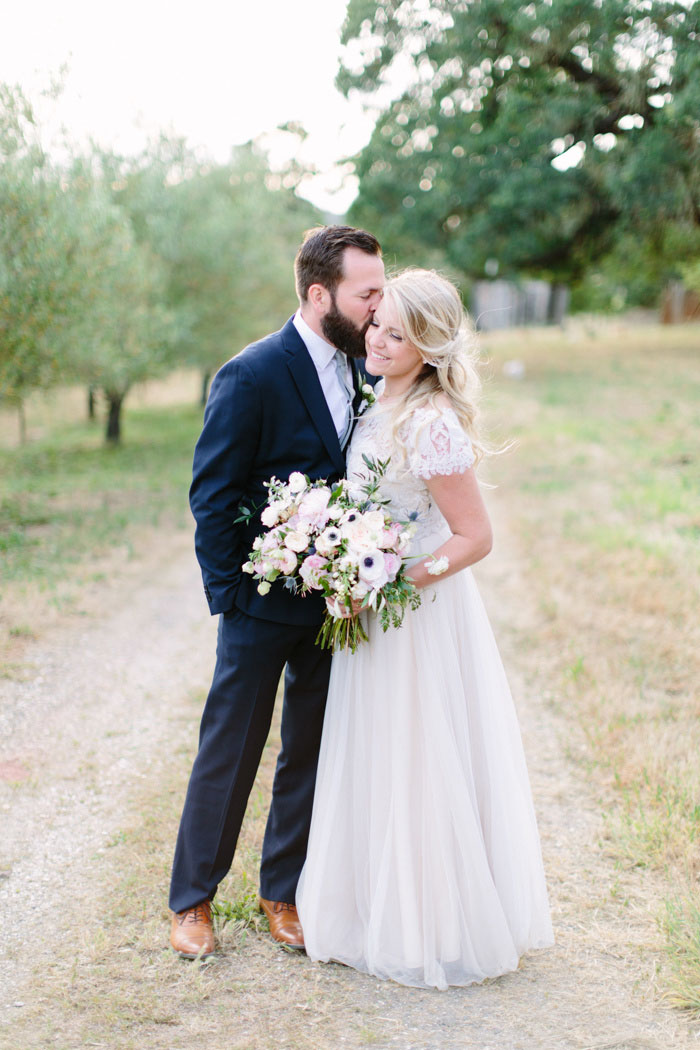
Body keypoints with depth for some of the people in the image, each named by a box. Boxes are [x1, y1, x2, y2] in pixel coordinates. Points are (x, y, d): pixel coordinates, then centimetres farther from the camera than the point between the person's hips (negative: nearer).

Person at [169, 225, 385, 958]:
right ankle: (192, 898, 24)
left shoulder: (362, 369, 3)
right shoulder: (251, 376, -16)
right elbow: (212, 495, -12)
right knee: (230, 751, 7)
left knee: (310, 752, 14)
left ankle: (283, 891, 30)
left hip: (334, 601, 6)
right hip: (264, 603, -6)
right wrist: (230, 596, -14)